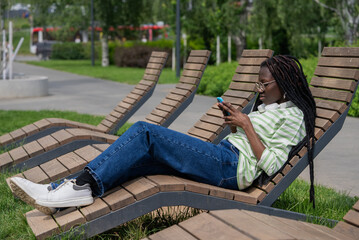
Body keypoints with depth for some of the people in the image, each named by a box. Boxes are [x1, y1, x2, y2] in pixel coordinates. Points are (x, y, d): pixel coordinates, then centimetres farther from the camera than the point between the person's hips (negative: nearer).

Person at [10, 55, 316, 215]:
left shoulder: (291, 115, -2)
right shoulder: (268, 106, 26)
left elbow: (271, 165, -12)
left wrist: (246, 125, -10)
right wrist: (234, 120, 13)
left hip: (233, 165, -9)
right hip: (222, 157, 9)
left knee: (146, 133, -21)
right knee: (139, 156, -10)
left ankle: (87, 185, -22)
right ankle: (60, 193, -17)